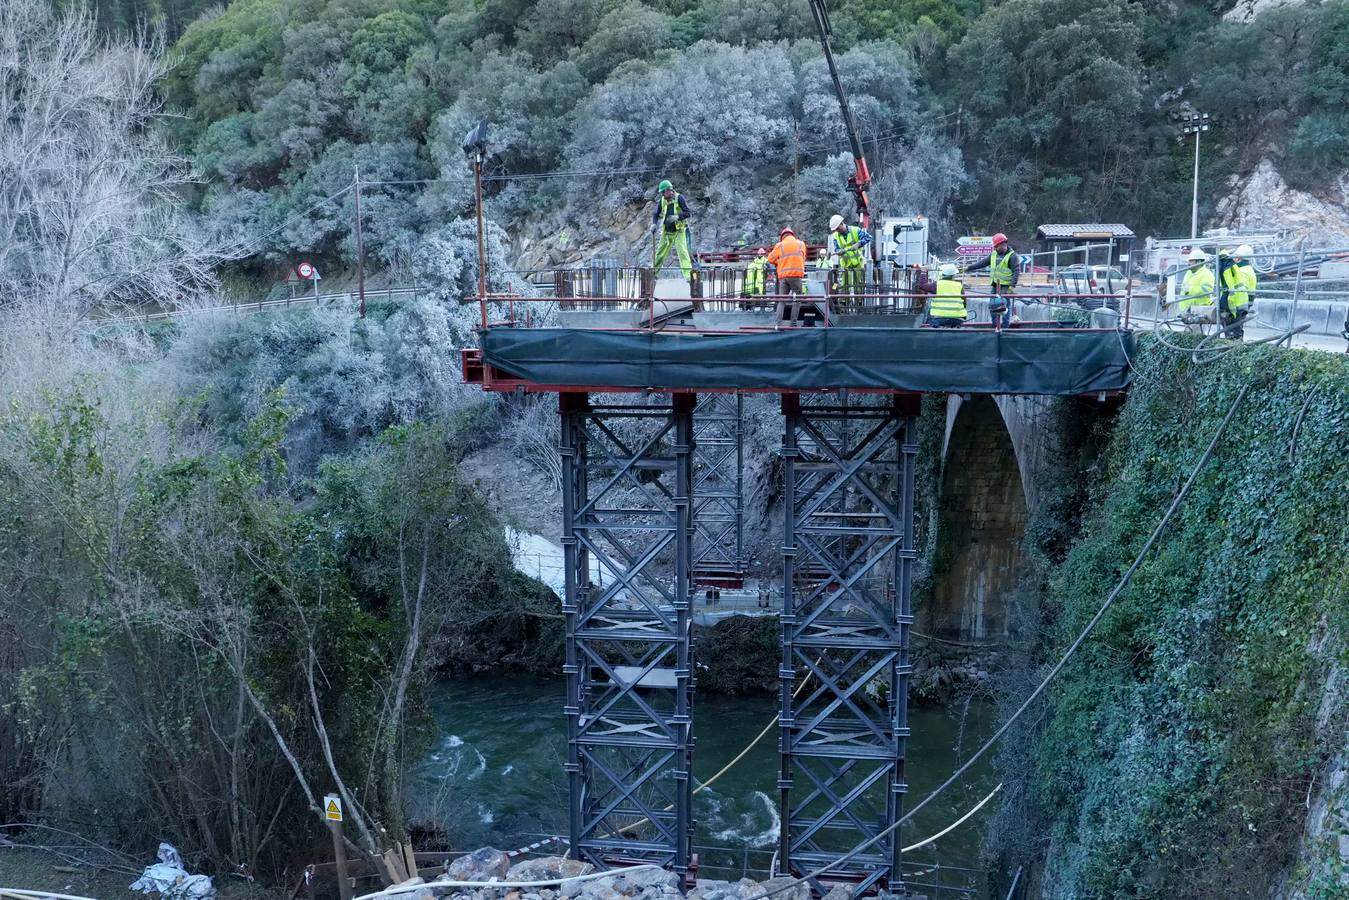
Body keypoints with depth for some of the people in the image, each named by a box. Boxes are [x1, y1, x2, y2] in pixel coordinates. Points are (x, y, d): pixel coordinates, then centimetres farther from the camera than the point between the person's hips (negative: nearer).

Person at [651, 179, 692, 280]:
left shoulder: (679, 198, -9)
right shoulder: (662, 201, 5)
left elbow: (687, 212, -10)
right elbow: (655, 213, 12)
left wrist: (677, 216, -27)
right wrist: (654, 223, -8)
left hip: (679, 231, -5)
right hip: (666, 231, 5)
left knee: (682, 252, -16)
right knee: (660, 252, 8)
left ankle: (688, 274, -19)